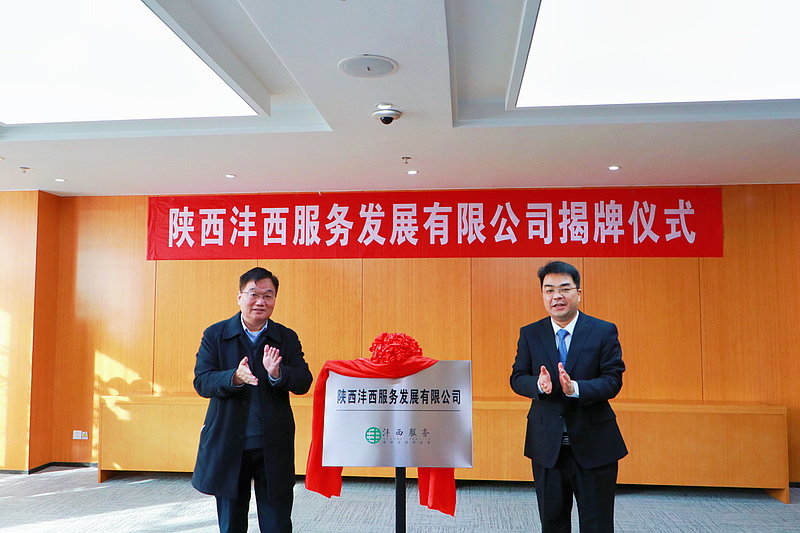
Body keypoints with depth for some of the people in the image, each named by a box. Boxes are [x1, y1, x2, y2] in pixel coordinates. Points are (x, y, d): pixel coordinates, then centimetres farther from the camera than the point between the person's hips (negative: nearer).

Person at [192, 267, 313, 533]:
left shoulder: (288, 338, 3)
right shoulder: (215, 335, 0)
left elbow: (304, 382, -7)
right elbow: (201, 382, -10)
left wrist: (277, 373, -27)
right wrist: (234, 378, -28)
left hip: (274, 448, 1)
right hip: (228, 447, 0)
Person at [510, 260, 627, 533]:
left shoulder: (604, 332, -3)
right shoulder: (530, 334, 3)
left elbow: (613, 380, -9)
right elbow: (517, 378, 0)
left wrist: (575, 387, -27)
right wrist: (539, 384, -22)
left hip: (594, 446, -2)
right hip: (546, 446, 2)